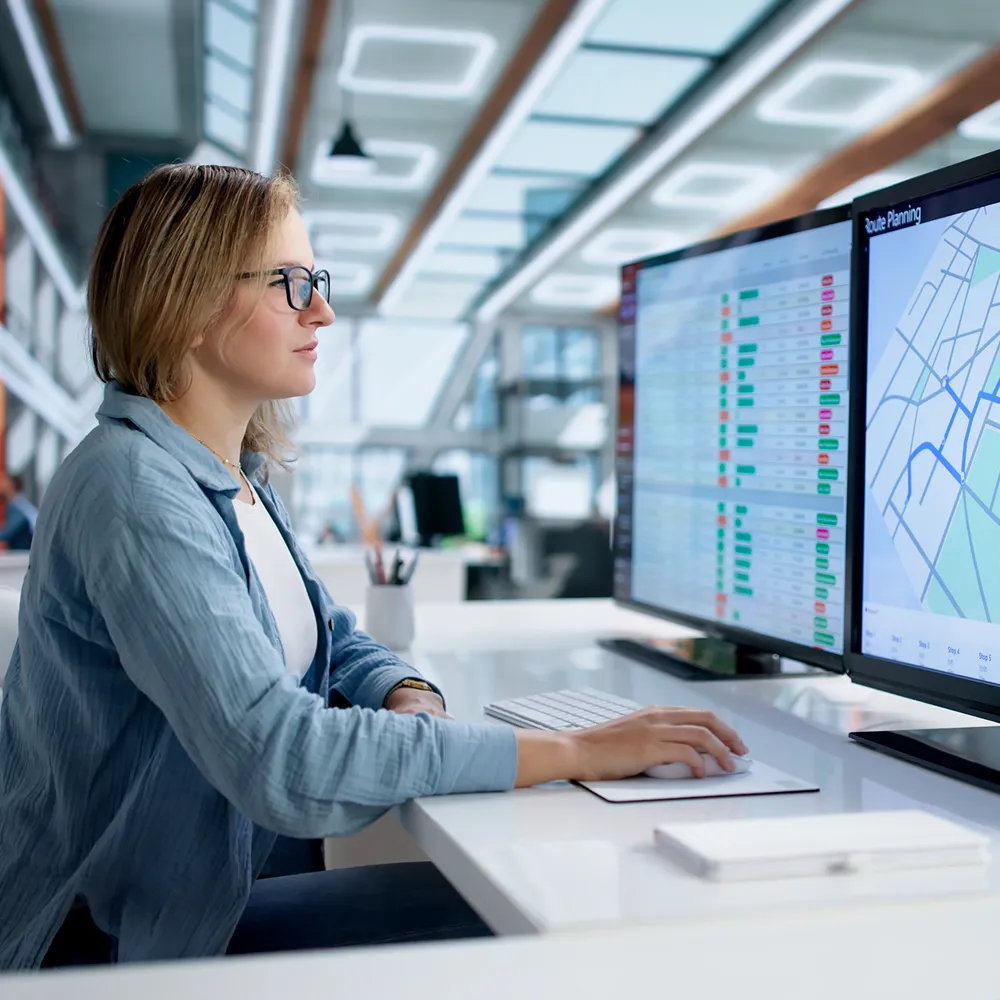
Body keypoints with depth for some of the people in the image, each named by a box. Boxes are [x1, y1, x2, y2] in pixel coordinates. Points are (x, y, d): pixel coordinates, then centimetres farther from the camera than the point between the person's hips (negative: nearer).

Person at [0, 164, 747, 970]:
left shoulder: (238, 478, 6)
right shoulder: (134, 491, -24)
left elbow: (339, 643, 15)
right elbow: (279, 757, -32)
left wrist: (409, 699, -10)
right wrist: (576, 751, -29)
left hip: (203, 905, 8)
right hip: (108, 947, -8)